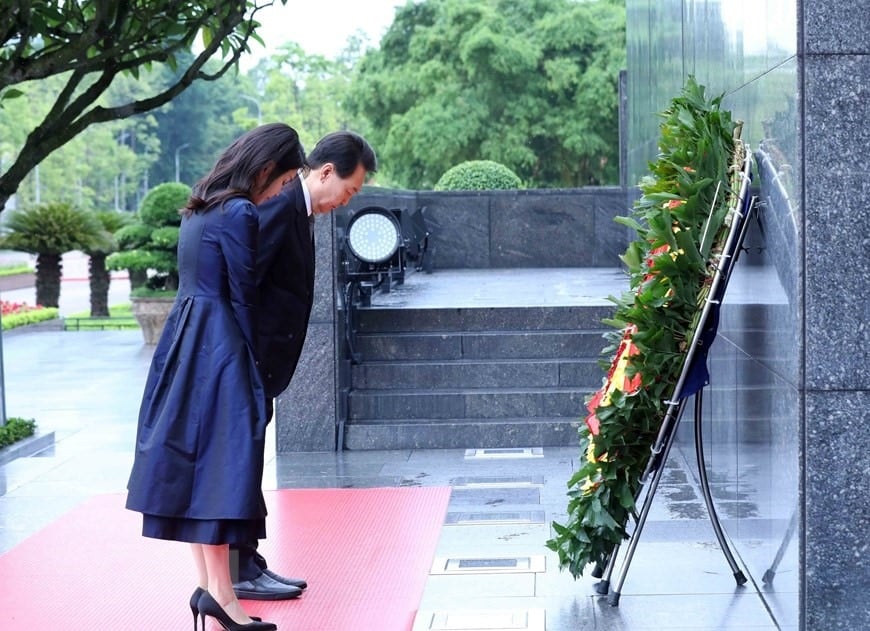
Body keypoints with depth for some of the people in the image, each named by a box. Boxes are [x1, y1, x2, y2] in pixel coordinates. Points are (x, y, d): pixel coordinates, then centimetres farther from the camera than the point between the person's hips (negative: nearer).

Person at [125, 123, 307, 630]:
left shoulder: (199, 210, 15)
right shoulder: (240, 214, -13)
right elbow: (244, 297, -11)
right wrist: (256, 365, -1)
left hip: (183, 342, 9)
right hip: (219, 348, -9)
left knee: (191, 458, 9)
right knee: (223, 460, -7)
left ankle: (208, 582, 15)